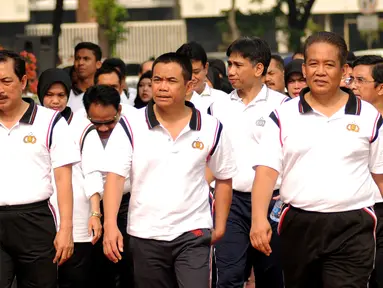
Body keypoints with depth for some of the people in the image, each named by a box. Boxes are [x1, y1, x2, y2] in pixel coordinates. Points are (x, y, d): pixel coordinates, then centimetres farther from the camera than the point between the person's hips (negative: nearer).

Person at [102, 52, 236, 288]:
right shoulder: (131, 126, -4)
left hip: (193, 234, -1)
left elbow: (224, 178, 11)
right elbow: (115, 176, -10)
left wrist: (220, 226, 7)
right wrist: (110, 224, -22)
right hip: (145, 235, 1)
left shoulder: (212, 128, 0)